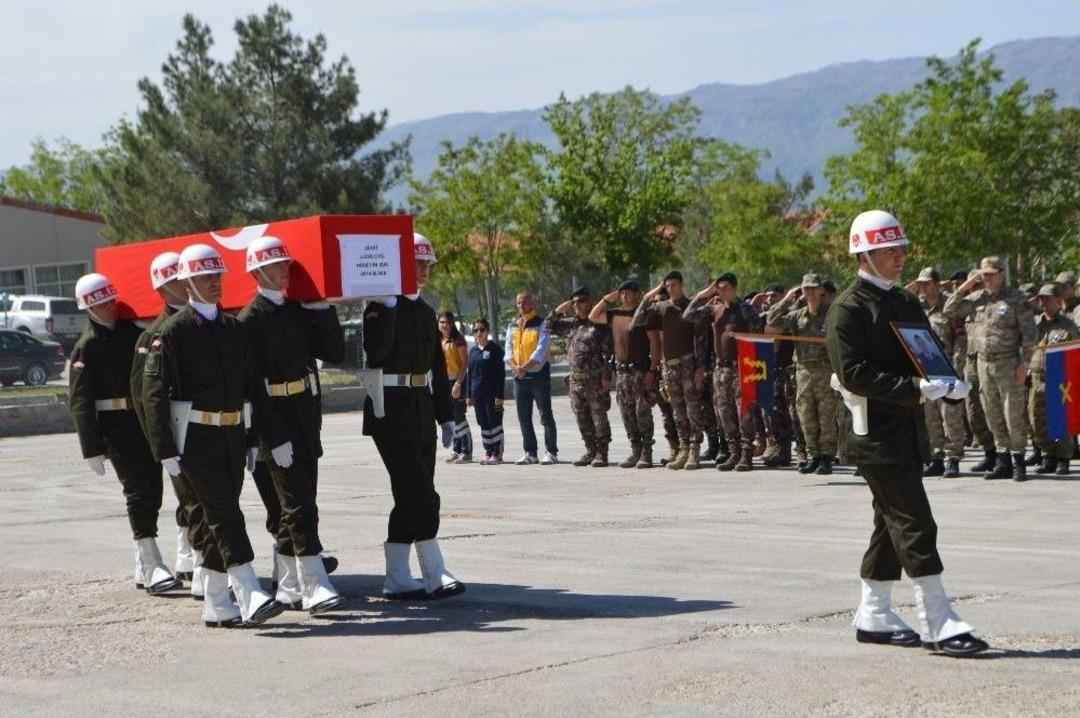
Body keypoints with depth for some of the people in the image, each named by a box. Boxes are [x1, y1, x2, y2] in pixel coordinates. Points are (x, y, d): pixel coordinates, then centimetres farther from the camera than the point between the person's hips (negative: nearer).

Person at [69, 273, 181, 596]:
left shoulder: (132, 331, 10)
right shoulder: (88, 345, -5)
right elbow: (79, 400, -8)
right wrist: (92, 448, -13)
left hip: (146, 421, 6)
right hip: (116, 427, -6)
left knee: (152, 492, 8)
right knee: (138, 491, -11)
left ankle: (143, 569, 17)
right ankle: (152, 568, -11)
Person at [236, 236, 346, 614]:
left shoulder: (300, 311, 12)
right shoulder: (250, 319, -9)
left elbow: (335, 352, 8)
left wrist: (322, 309, -1)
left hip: (306, 418, 7)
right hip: (274, 422, -7)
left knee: (299, 503, 12)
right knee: (297, 504, -11)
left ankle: (287, 588, 22)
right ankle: (314, 588, -13)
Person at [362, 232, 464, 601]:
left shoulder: (425, 311, 16)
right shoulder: (381, 308, -9)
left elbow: (438, 367, 20)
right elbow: (375, 350, -28)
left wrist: (446, 416, 18)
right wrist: (388, 306, -28)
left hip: (422, 410, 8)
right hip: (391, 411, -8)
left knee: (410, 497, 9)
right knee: (422, 495, -11)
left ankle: (397, 579, 14)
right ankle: (435, 576, -7)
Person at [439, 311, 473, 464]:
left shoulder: (458, 340, -9)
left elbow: (465, 362, -13)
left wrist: (458, 383, -19)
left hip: (456, 381, -7)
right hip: (443, 381, 7)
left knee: (459, 417, -9)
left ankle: (467, 452, -6)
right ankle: (456, 450, 17)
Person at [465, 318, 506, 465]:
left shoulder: (495, 349, -6)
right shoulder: (473, 350, 12)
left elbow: (501, 374, -9)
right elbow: (469, 373, 16)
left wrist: (499, 396, -14)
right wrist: (468, 395, 11)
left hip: (491, 393, -6)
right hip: (477, 393, 6)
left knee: (494, 422, -3)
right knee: (483, 423, 9)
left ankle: (497, 453, 2)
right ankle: (488, 452, 15)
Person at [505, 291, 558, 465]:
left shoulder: (541, 324, -5)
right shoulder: (513, 326, 13)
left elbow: (541, 350, -14)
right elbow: (508, 350, 9)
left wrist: (524, 366, -21)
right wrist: (514, 367, -10)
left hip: (539, 374, -6)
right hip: (519, 377, 6)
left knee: (546, 415, -4)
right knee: (524, 418, 8)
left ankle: (551, 452, -3)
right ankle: (530, 453, 15)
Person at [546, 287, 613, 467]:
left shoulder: (599, 324, -7)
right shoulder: (570, 324, 13)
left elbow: (607, 352, -11)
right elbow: (548, 328, 21)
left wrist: (606, 377, -16)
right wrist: (558, 311, 7)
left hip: (595, 379, -7)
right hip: (575, 378, 7)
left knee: (599, 415, -4)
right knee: (582, 417, 10)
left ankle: (602, 453, 1)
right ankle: (590, 451, 18)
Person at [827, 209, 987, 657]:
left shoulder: (906, 304, 17)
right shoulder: (848, 309, -10)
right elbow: (854, 373, -19)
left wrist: (948, 385, -1)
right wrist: (915, 388, -26)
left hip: (909, 430, 9)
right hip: (874, 431, -9)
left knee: (893, 523, 13)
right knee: (915, 524, -11)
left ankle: (873, 617, 22)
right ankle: (938, 624, -10)